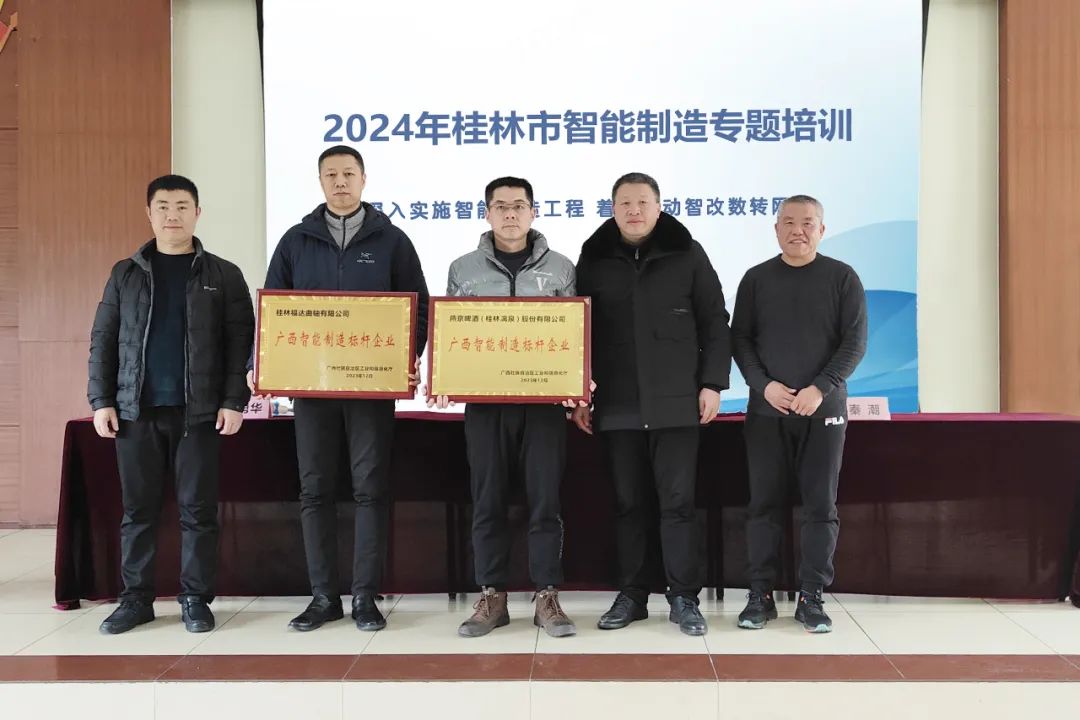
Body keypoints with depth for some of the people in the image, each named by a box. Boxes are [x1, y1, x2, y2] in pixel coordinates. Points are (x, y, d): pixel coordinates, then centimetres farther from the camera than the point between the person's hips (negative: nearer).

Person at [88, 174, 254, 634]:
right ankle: (136, 598, 18)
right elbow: (103, 340, 9)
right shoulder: (126, 273, 11)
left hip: (199, 411, -2)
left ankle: (195, 599, 12)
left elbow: (241, 342, 0)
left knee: (197, 509, 2)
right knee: (138, 508, 7)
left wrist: (234, 400, -9)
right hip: (135, 410, 2)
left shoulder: (223, 276, 5)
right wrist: (100, 400, 0)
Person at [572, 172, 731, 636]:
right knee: (629, 503, 8)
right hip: (617, 405, 2)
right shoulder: (594, 260, 8)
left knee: (678, 501, 0)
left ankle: (684, 598, 8)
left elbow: (714, 323, 4)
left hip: (676, 401, -2)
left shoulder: (688, 255, 4)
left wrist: (712, 383, -4)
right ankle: (632, 595, 17)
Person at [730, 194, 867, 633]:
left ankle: (812, 598, 9)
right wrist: (763, 385, -11)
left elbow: (855, 341, -2)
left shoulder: (842, 278, 3)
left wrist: (821, 388, -14)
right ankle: (760, 595, 10)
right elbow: (740, 339, 5)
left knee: (821, 505, 1)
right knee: (764, 504, 3)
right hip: (767, 410, 1)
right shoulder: (756, 279, 7)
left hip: (823, 409, -1)